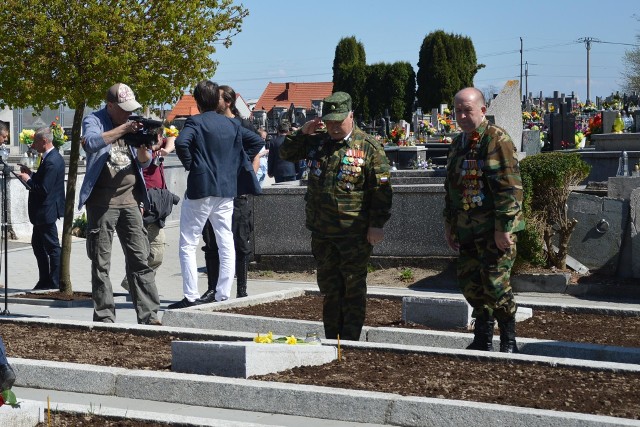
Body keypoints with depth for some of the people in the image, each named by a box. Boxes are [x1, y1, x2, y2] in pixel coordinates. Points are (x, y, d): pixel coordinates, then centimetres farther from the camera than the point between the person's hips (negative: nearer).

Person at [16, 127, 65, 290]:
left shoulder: (52, 161, -23)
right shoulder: (51, 157, 10)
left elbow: (43, 189, -27)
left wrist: (28, 180, -13)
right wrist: (31, 174, 5)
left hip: (46, 211, -11)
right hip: (42, 211, 11)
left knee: (52, 247, -1)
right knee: (37, 244, 17)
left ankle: (55, 282, 6)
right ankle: (44, 280, 23)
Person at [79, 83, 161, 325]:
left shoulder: (133, 123, 12)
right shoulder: (94, 121, -1)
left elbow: (145, 162, 12)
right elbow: (91, 142, -24)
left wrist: (144, 145, -9)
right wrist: (123, 129, -23)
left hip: (130, 199, 4)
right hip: (102, 201, -4)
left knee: (140, 260, 0)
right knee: (101, 262, 0)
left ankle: (149, 315, 1)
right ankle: (104, 317, 5)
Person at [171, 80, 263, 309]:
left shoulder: (195, 122, -8)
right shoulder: (232, 124, 9)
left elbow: (181, 142, -25)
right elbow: (257, 141, 14)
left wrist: (189, 164, -9)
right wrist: (235, 162, 13)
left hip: (200, 189, -5)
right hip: (227, 190, 5)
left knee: (188, 244, 2)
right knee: (226, 244, 9)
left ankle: (190, 296, -3)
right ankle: (223, 295, 9)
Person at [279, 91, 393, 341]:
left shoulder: (368, 147, -6)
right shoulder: (316, 142, 10)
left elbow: (381, 189, -8)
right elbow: (286, 154, 19)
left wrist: (377, 225, -13)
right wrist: (302, 133, 1)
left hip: (355, 233, -5)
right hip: (321, 232, 5)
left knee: (353, 287, 2)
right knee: (329, 287, 12)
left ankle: (350, 341, 7)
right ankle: (331, 338, 20)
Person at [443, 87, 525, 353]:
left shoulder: (497, 140, -10)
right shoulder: (458, 144, 16)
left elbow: (510, 188, -16)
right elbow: (450, 187, 24)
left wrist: (503, 228, -19)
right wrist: (449, 224, 21)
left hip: (495, 229, -8)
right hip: (467, 230, 8)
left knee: (495, 283, -9)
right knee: (469, 282, 8)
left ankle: (508, 341, 5)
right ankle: (483, 340, 21)